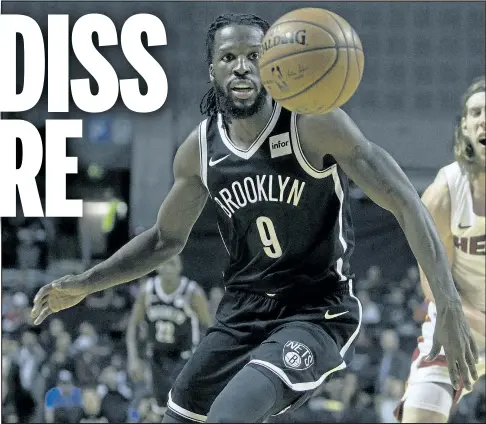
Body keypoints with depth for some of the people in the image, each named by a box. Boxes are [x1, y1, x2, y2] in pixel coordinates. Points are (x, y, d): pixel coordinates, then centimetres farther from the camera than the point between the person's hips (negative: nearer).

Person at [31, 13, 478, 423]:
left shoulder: (313, 124, -16)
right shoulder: (200, 150, 1)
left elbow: (404, 203, -18)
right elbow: (166, 239, 18)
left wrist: (449, 303, -27)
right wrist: (85, 284, 9)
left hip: (317, 314, -6)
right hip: (242, 312, 6)